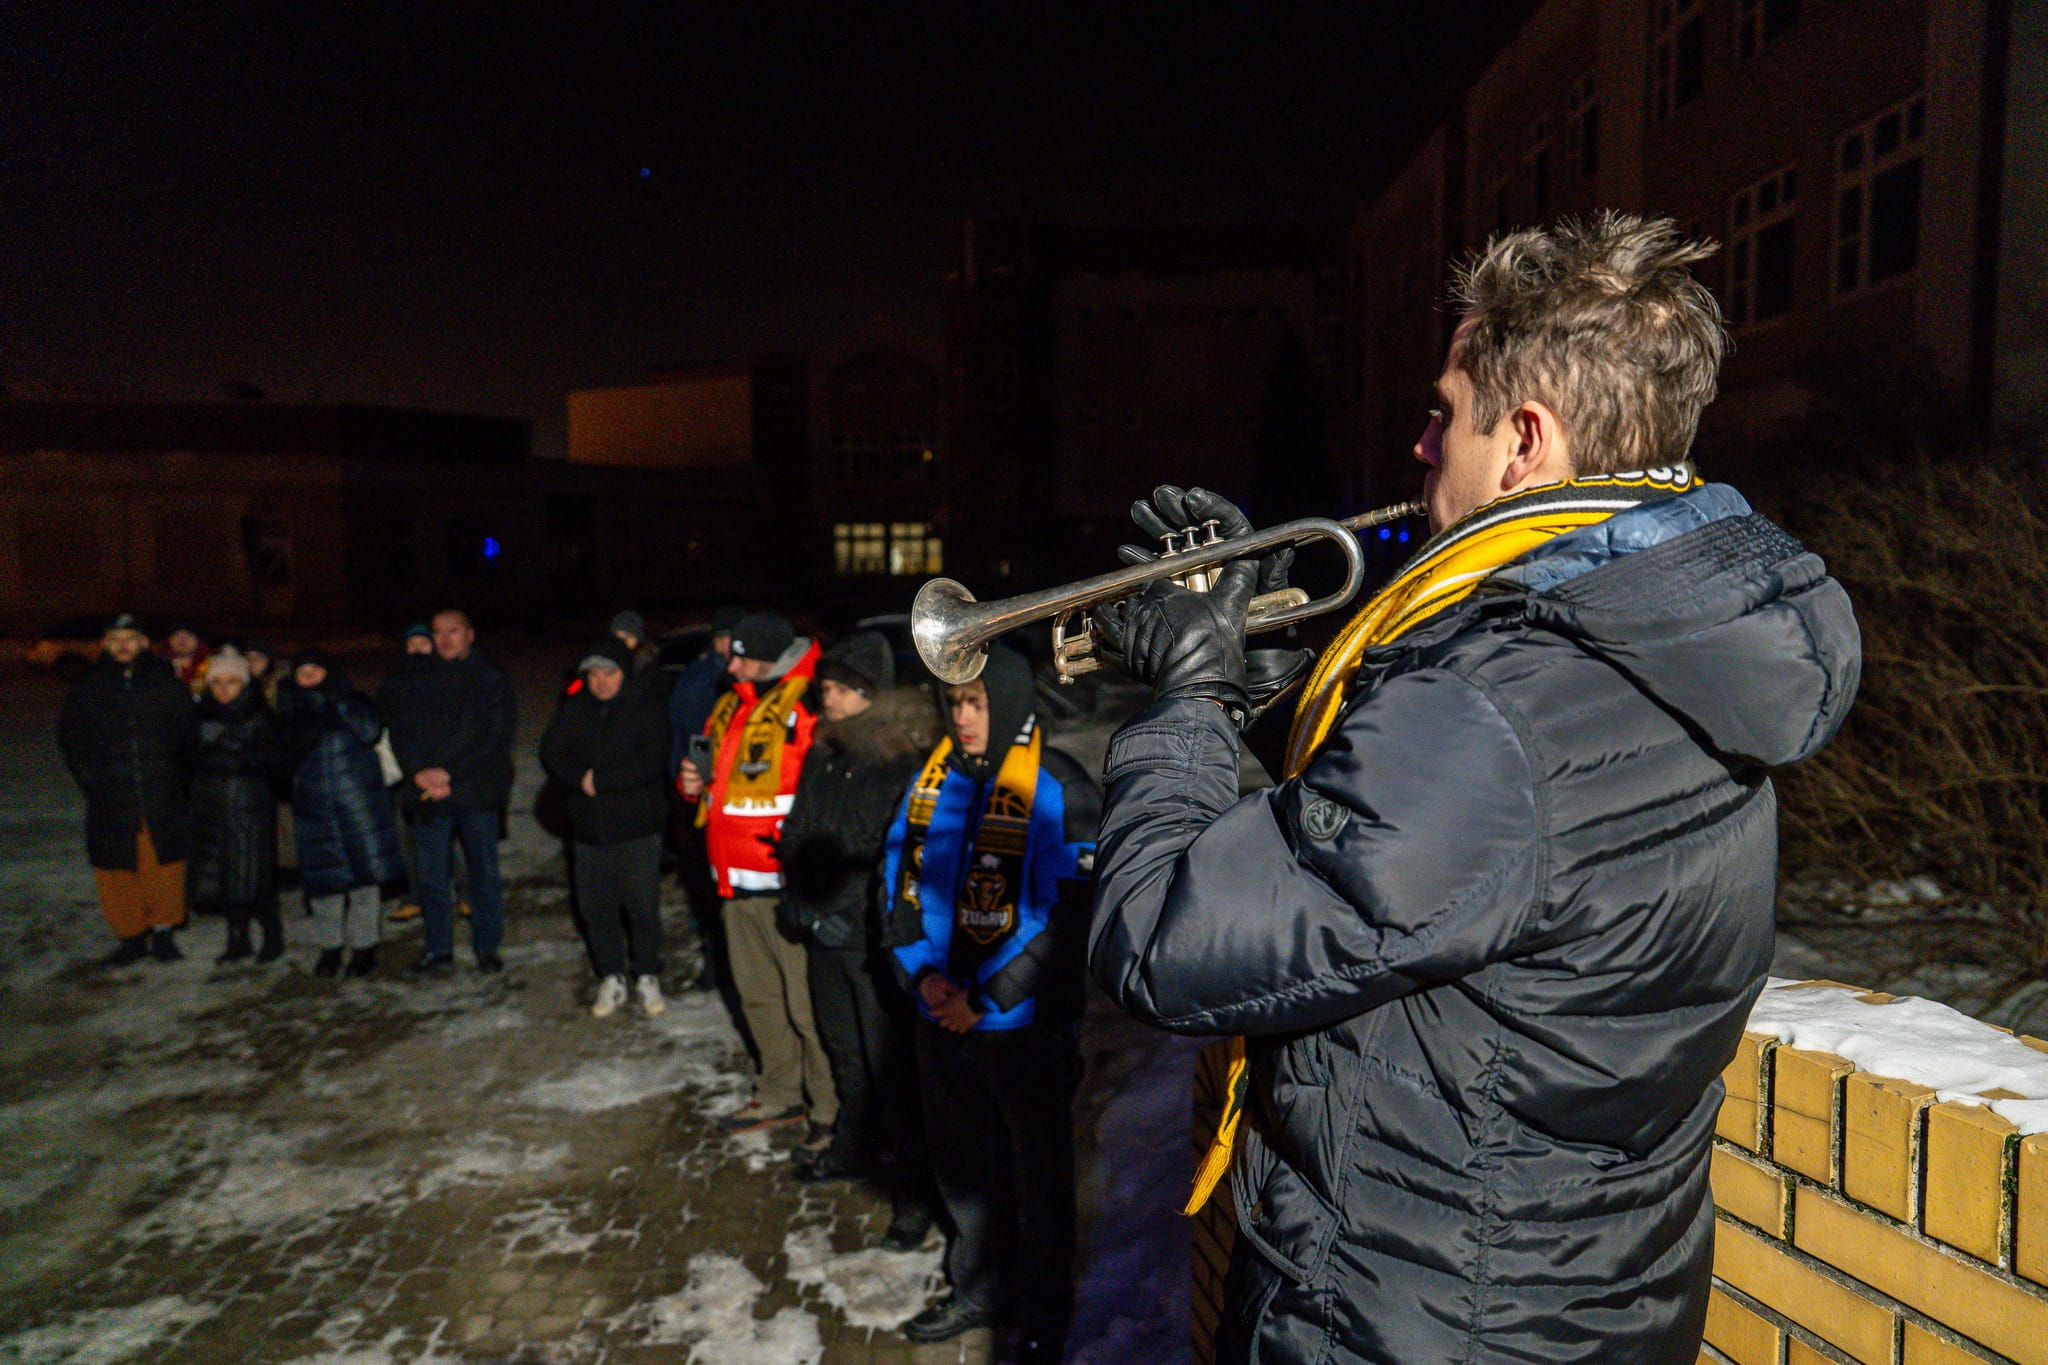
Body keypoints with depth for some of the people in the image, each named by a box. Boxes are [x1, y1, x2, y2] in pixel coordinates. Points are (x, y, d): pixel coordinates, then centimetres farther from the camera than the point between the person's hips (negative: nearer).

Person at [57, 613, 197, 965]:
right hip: (111, 800, 1)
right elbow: (70, 737, 14)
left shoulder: (167, 684, 4)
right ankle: (131, 935, 17)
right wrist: (89, 779, 6)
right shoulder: (88, 688, 6)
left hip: (163, 799, -1)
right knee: (117, 870, 3)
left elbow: (188, 732, 10)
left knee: (164, 864, 2)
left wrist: (179, 775, 4)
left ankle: (163, 932, 17)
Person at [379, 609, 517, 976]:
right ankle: (438, 950, 18)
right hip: (429, 792, 2)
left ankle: (487, 946, 19)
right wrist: (418, 772, -10)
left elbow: (497, 735, -8)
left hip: (478, 792, -2)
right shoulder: (413, 677, 9)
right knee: (430, 874, 6)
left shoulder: (491, 679, 0)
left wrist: (450, 773, -14)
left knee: (484, 872, 6)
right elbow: (399, 729, 6)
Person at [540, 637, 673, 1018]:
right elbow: (551, 753, -1)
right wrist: (581, 780, -18)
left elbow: (652, 760, -17)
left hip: (637, 829, -4)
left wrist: (600, 780, -16)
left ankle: (647, 977, 19)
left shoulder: (648, 706, -6)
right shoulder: (573, 708, 8)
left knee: (643, 907, 2)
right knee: (595, 908, 10)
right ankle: (611, 979, 26)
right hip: (590, 829, 4)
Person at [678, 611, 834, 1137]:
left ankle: (831, 1108, 13)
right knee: (758, 995, 20)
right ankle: (782, 1093, 37)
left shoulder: (807, 708, -17)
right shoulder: (732, 706, 14)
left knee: (806, 1003, -3)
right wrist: (698, 784, 7)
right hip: (739, 883, 9)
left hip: (786, 885, -9)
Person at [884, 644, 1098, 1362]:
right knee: (962, 1165, 21)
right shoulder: (933, 777, 1)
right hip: (942, 1019, 5)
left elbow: (1069, 915, -17)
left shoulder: (1059, 791, -16)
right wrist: (923, 972, -8)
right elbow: (901, 881, 6)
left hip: (1024, 1025, -5)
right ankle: (978, 1289, 43)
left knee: (1039, 1173, 13)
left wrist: (988, 1000, -17)